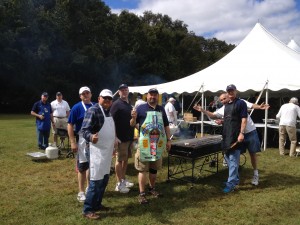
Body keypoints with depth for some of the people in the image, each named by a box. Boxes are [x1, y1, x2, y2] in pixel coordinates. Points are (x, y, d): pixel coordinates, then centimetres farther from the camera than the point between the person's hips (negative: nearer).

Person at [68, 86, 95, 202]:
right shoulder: (77, 107, -8)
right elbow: (70, 125, -11)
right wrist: (73, 142, -17)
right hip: (82, 139, -5)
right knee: (82, 166, 3)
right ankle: (81, 192, 16)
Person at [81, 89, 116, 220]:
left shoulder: (108, 112, 12)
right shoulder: (93, 110, -15)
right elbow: (84, 130, -22)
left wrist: (112, 146, 25)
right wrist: (91, 137, -43)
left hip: (107, 151, 9)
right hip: (98, 151, -9)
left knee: (104, 179, 15)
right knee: (96, 181, -5)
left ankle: (97, 204, 29)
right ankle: (87, 210, 6)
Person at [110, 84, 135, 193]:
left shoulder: (129, 104, 14)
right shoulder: (116, 104, -11)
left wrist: (132, 136, 20)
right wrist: (115, 137, -21)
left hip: (129, 137, 8)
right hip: (121, 138, -8)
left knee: (126, 159, 15)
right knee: (119, 160, 0)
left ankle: (124, 179, 28)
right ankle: (119, 184, 9)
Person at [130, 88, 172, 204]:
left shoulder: (161, 109, 13)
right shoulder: (141, 108, -1)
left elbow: (166, 125, 18)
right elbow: (132, 124, -2)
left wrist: (168, 140, 14)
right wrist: (134, 117, -23)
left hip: (158, 142, 5)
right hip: (144, 142, -5)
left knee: (154, 168, 15)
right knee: (143, 168, -2)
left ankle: (152, 188, 32)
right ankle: (142, 193, 6)